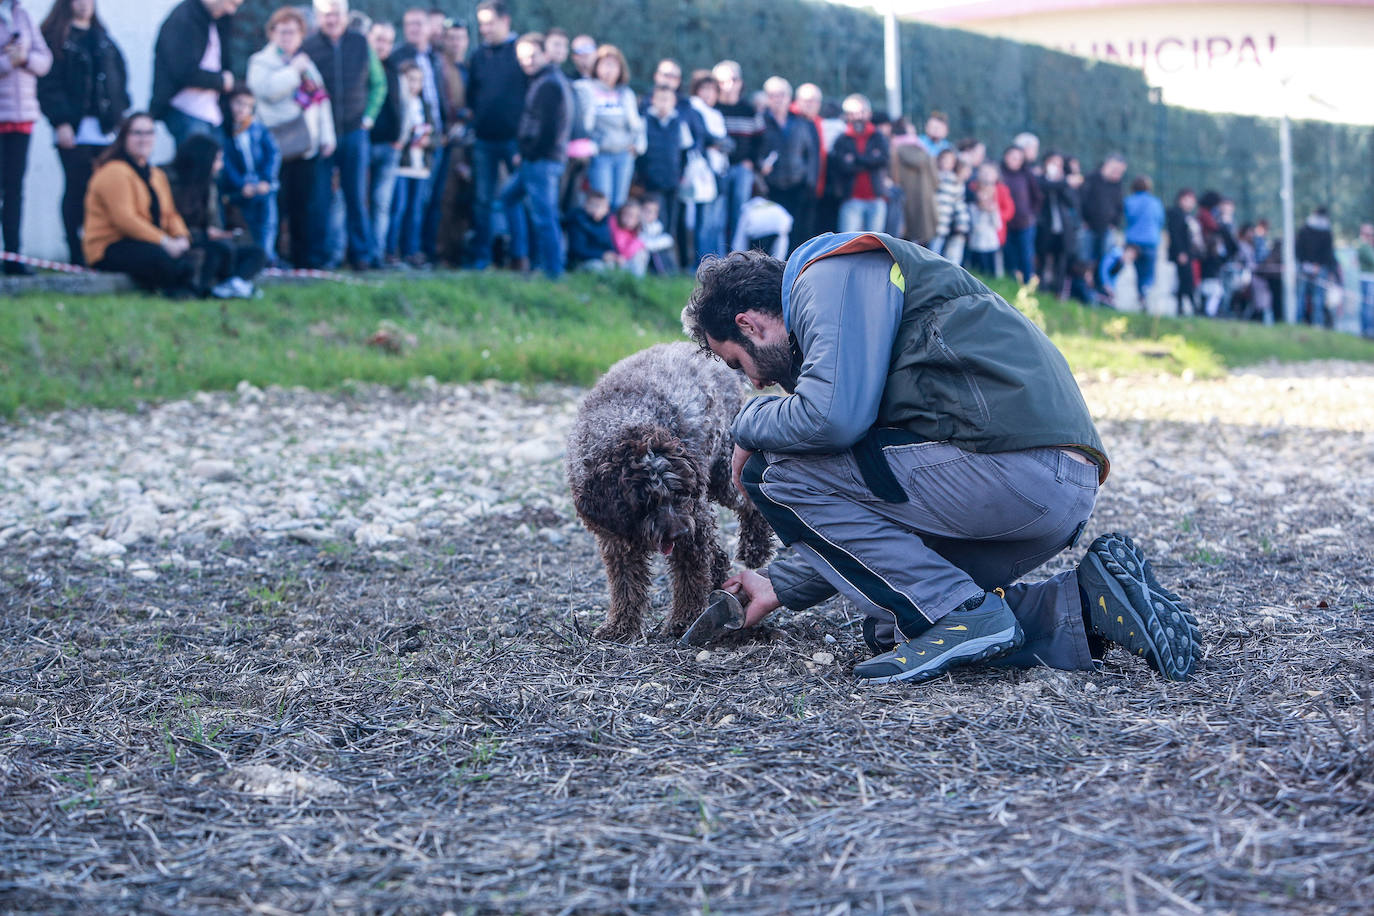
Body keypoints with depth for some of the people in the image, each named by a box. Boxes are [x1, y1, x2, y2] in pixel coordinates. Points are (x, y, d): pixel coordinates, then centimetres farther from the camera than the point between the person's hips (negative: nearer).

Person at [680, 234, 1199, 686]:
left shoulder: (834, 274, 0)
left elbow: (832, 417, -18)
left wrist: (750, 424, 3)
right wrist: (781, 587, 33)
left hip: (1015, 462, -10)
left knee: (781, 474, -4)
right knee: (890, 625, 18)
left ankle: (964, 616, -8)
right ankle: (1081, 606, 8)